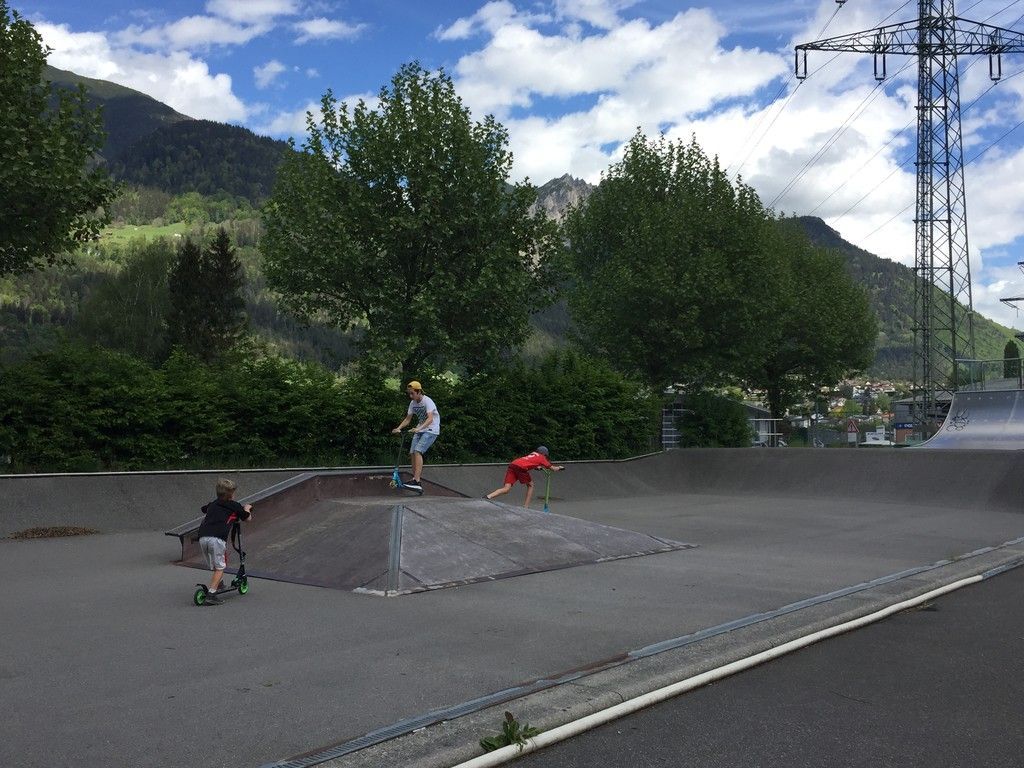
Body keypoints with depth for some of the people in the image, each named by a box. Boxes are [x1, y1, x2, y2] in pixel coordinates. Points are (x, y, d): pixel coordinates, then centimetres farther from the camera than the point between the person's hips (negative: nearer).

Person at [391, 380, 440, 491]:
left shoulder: (427, 401, -18)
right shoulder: (413, 403, 5)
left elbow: (430, 419, -30)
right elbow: (408, 419, 11)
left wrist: (419, 428, -44)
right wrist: (398, 428, -6)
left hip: (431, 430, -8)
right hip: (419, 429, 8)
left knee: (418, 451, -22)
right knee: (412, 453, -1)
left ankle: (417, 482, -28)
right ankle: (416, 478, 11)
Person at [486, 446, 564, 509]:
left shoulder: (532, 454, 35)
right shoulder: (541, 457, 20)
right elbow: (553, 468, 26)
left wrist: (537, 467, 65)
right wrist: (559, 468, 44)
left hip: (512, 464, 6)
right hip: (521, 467, -6)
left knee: (506, 489, -2)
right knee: (530, 485, 19)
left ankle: (487, 497, -22)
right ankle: (526, 507, 12)